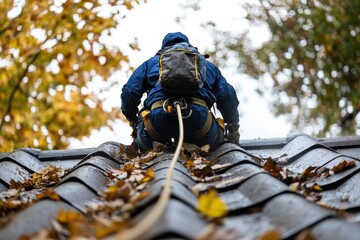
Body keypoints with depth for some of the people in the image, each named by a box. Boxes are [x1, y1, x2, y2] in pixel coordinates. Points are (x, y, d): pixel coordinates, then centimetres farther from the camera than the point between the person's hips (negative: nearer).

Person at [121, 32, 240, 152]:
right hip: (197, 115, 0)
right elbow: (227, 94, 25)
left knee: (143, 145, 28)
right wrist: (233, 129, 33)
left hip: (159, 115, 1)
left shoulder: (152, 61, 34)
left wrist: (132, 120, 35)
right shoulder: (206, 64, 36)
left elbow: (129, 91, 21)